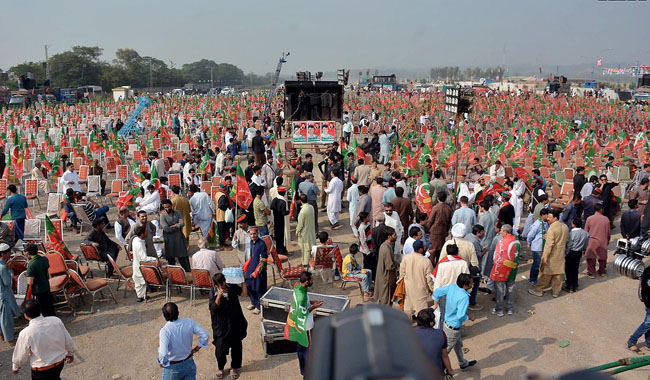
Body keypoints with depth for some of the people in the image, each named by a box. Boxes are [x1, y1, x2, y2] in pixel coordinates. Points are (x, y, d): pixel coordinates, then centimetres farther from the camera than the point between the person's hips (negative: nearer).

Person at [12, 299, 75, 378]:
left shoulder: (25, 333, -24)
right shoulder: (56, 320, -16)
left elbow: (20, 356, -8)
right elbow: (68, 341, -3)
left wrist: (15, 367, 15)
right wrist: (70, 353, 17)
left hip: (42, 372, -3)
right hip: (60, 363, 3)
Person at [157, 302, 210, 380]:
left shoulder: (165, 331, -25)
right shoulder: (189, 322, -14)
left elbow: (163, 354, -33)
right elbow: (205, 335, -10)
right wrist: (196, 349, 2)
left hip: (173, 368, -3)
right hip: (189, 364, 3)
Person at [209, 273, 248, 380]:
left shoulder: (232, 287, -4)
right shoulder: (213, 292, -10)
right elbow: (214, 308, -18)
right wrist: (219, 296, -32)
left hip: (236, 324, 2)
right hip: (221, 326, -2)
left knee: (236, 347, 15)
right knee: (220, 348, 7)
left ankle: (235, 367, 37)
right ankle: (220, 368, 35)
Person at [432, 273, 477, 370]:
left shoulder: (452, 287, -9)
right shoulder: (464, 297, -31)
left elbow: (437, 292, 0)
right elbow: (460, 316, -33)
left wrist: (435, 304, 15)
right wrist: (469, 318, -13)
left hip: (447, 322, 8)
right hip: (453, 328, -8)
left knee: (458, 344, 29)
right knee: (445, 349, 10)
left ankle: (463, 363, 49)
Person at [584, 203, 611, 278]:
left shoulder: (589, 218, -7)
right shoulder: (606, 219, -5)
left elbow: (586, 231, 0)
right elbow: (608, 232, 4)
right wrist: (608, 240, 21)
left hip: (592, 242, -1)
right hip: (602, 242, 1)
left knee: (591, 258, 7)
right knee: (602, 257, 17)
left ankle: (591, 273, 10)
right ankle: (602, 271, 31)